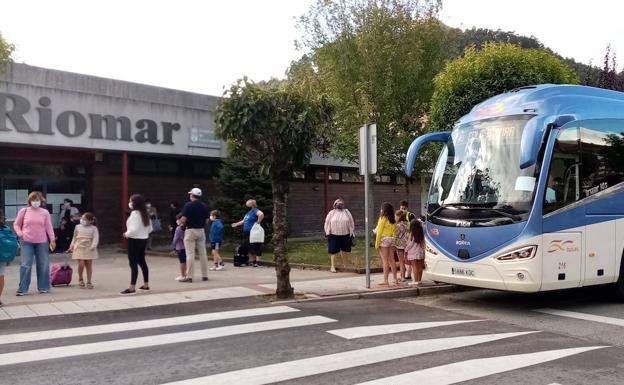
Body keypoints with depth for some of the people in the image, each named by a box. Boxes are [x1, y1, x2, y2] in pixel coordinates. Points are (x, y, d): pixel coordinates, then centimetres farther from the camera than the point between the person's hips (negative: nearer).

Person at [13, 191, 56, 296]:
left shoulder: (45, 212, 3)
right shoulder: (24, 211, 3)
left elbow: (49, 227, 4)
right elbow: (16, 224, 10)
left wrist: (52, 240, 1)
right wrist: (20, 234, -6)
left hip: (42, 242, 1)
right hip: (27, 242, -1)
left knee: (43, 265, 5)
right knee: (25, 265, -4)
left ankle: (43, 287, 15)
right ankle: (22, 289, 2)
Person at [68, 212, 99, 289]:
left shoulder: (93, 228, -1)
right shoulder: (78, 227, 9)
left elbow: (95, 238, -10)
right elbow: (74, 237, 19)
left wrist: (93, 246, -26)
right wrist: (72, 246, 12)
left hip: (89, 249, -1)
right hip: (79, 248, 1)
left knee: (89, 265, 2)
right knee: (81, 264, -10)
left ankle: (89, 282, 12)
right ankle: (80, 279, 14)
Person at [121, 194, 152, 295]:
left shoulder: (135, 213, -17)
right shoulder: (144, 213, 11)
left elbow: (134, 229, -25)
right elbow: (150, 228, 15)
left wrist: (127, 234, -9)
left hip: (135, 241, -9)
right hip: (143, 239, 9)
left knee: (133, 263, -8)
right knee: (142, 261, 17)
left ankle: (132, 287, -9)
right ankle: (146, 285, 23)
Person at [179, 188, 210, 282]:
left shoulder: (188, 205, -11)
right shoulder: (204, 206, 5)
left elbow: (183, 220, -16)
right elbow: (207, 218, 6)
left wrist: (181, 220, 6)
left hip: (190, 231, -5)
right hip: (201, 231, 5)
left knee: (190, 254, -3)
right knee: (203, 254, 9)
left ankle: (189, 276, -3)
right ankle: (205, 275, 13)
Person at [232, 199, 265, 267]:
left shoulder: (255, 210, -9)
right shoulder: (248, 212, 21)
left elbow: (261, 214, -30)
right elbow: (244, 221, 31)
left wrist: (258, 222, -23)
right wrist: (236, 224, 29)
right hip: (247, 232, 10)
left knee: (256, 247, -8)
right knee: (250, 248, 13)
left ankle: (258, 262, -7)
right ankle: (254, 261, 22)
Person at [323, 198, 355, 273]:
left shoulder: (347, 212, 6)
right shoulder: (331, 213, 2)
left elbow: (351, 223, 8)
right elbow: (327, 223, 4)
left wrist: (351, 232, 4)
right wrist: (327, 232, -2)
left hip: (345, 234, 2)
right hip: (334, 235, -2)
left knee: (344, 250, 13)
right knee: (333, 251, -2)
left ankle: (344, 264, 32)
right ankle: (333, 266, 4)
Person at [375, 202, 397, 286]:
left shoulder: (383, 218, -9)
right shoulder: (393, 220, 8)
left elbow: (379, 231, -10)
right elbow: (394, 231, 6)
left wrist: (377, 243, -8)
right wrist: (393, 241, 10)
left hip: (384, 239, -6)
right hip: (392, 240, 6)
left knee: (385, 260, -4)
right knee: (392, 260, 11)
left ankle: (385, 280, -4)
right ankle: (395, 279, 15)